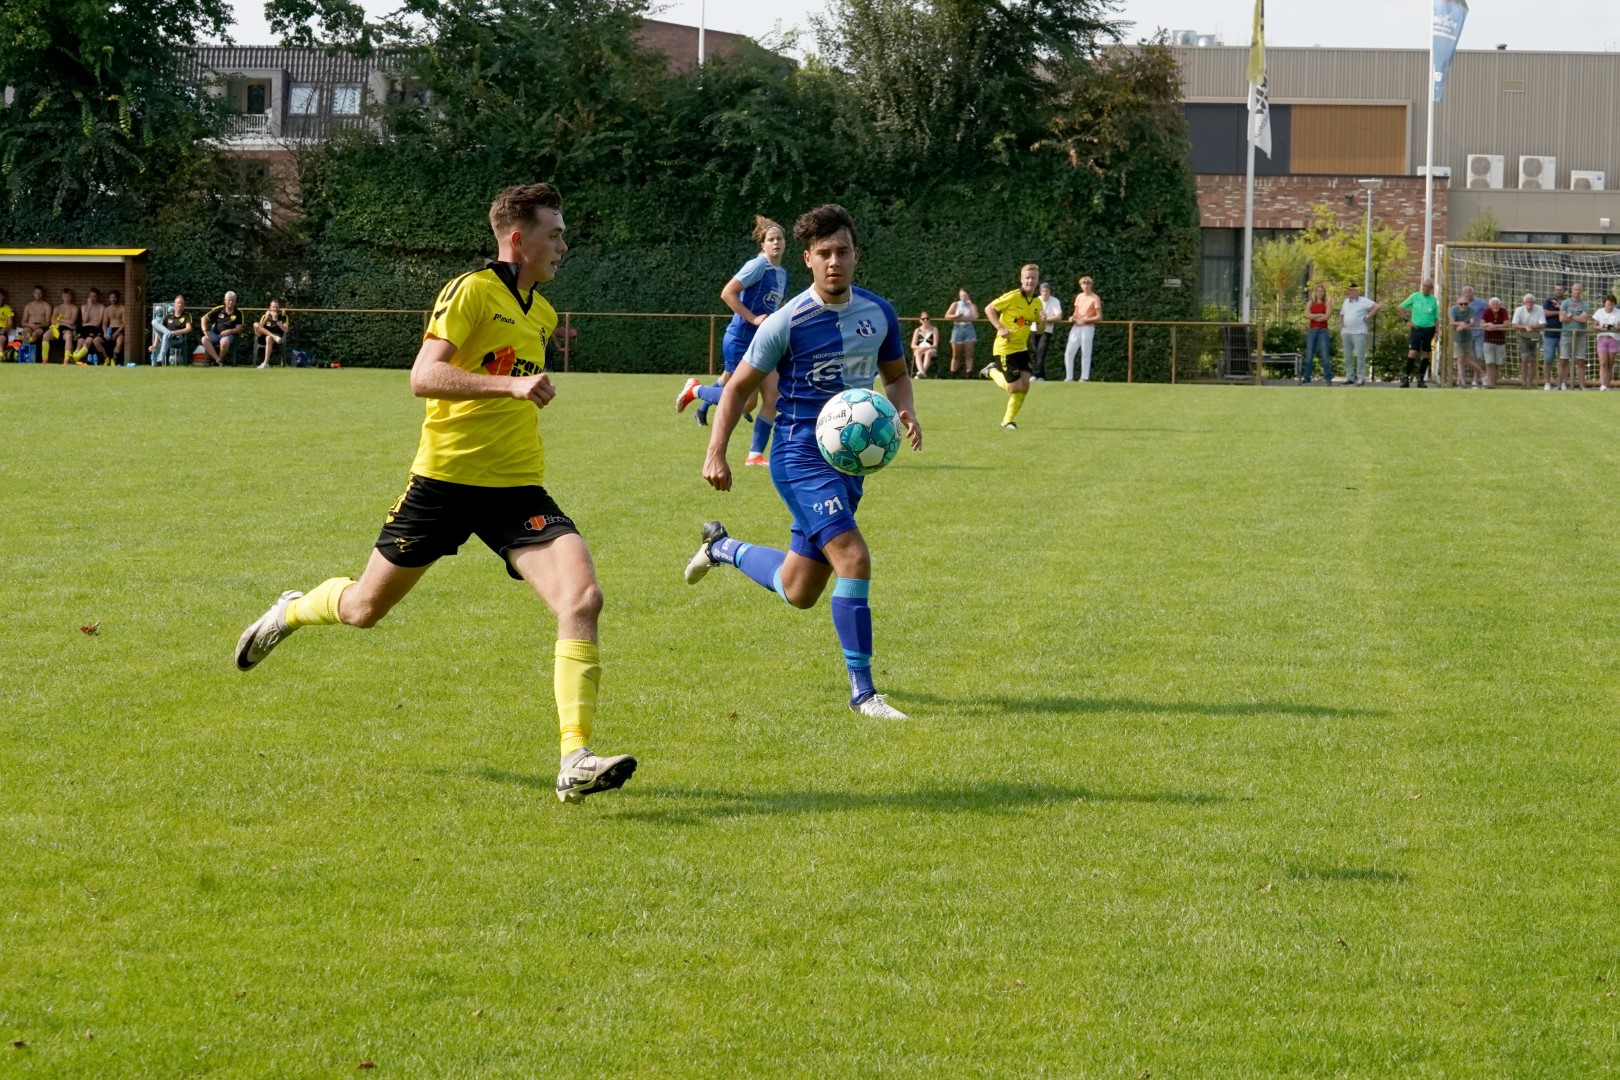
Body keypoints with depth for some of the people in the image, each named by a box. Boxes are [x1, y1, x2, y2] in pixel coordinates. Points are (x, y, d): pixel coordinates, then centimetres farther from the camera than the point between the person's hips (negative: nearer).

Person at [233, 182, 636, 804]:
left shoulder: (541, 313, 15)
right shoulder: (471, 292, -10)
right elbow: (422, 376, -23)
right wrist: (510, 385, -31)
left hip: (518, 486, 5)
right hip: (447, 477, -5)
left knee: (582, 599, -19)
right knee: (365, 608, 12)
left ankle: (575, 762, -21)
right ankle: (290, 613, 47)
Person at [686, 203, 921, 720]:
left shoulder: (879, 313, 2)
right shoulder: (787, 322, -13)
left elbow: (896, 375, 18)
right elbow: (740, 387, -3)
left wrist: (905, 411, -4)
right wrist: (716, 452, -10)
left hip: (850, 459, 6)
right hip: (800, 456, -6)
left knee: (798, 592, 14)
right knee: (854, 560, -22)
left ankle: (723, 547, 43)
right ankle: (862, 691, -13)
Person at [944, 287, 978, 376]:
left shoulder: (972, 305, 6)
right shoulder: (955, 304, 5)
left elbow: (975, 316, -11)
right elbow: (947, 316, -1)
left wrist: (971, 304, -9)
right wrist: (957, 316, -15)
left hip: (969, 328, 0)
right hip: (957, 329, 0)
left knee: (969, 355, -2)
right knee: (956, 355, 1)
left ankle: (969, 374, -4)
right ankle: (952, 375, 5)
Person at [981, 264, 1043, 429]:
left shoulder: (1037, 302, 4)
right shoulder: (1012, 297, -15)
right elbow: (989, 308, -10)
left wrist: (1042, 321, -10)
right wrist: (1000, 327, -20)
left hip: (1021, 348, 6)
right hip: (1005, 348, -6)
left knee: (1024, 385, -3)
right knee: (1015, 387, -9)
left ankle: (1007, 421, 13)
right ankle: (992, 372, 20)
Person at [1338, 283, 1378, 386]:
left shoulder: (1363, 301, -5)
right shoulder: (1346, 301, 16)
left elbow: (1377, 307, -14)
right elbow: (1342, 315, 24)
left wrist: (1368, 316, -11)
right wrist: (1341, 328, 12)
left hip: (1359, 332, -7)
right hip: (1346, 332, 7)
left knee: (1360, 356, -8)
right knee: (1348, 357, 8)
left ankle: (1361, 378, -7)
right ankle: (1350, 378, 13)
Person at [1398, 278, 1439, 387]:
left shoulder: (1433, 300, 5)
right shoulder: (1415, 296, 0)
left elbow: (1436, 318, 9)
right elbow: (1401, 307, 6)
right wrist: (1407, 320, -2)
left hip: (1429, 330, 2)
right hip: (1417, 328, -2)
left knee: (1425, 355, 6)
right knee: (1412, 353, -12)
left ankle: (1421, 379, 12)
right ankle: (1406, 377, -8)